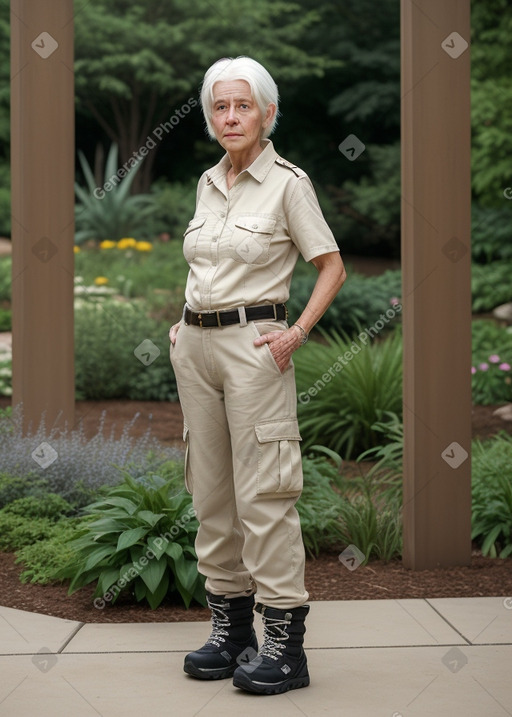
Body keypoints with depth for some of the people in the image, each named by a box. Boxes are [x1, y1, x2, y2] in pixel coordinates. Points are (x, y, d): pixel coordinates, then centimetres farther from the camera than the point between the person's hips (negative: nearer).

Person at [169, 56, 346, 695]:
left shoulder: (287, 182, -6)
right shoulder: (207, 183, 13)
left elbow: (332, 266, -4)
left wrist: (297, 332, -14)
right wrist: (185, 324, 14)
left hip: (253, 343, -7)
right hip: (194, 345, 7)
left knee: (264, 494, -9)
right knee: (210, 489, 9)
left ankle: (285, 645, -5)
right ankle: (229, 628, 19)